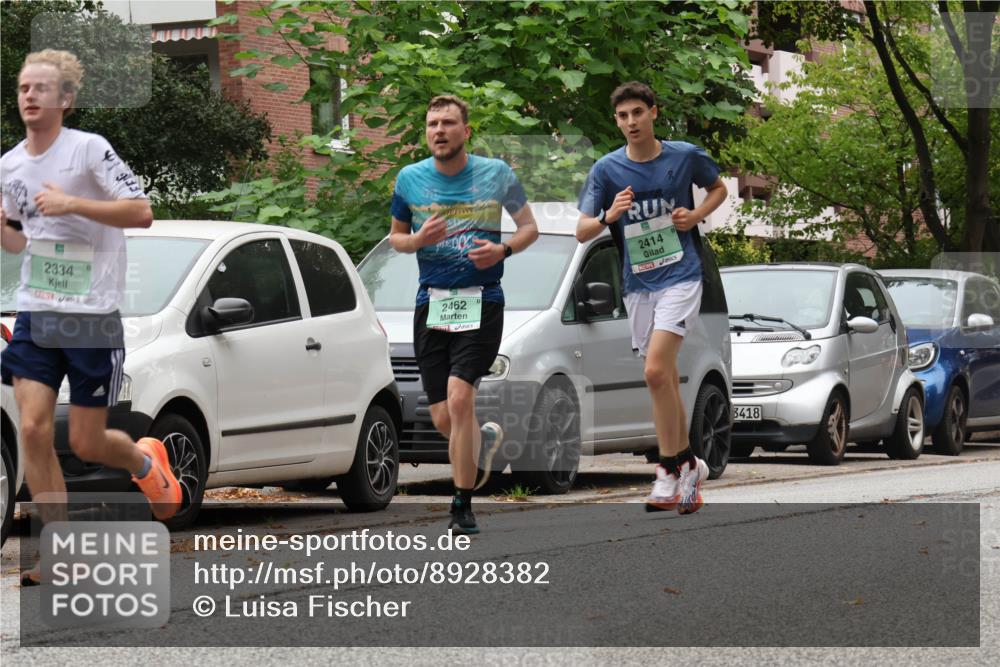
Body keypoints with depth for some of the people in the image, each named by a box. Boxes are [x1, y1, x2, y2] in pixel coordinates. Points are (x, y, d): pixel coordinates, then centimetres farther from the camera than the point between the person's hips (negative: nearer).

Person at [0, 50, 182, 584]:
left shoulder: (88, 149, -9)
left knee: (86, 443, 1)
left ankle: (145, 460, 36)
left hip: (92, 317, -5)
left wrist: (73, 203, -22)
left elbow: (141, 213, -14)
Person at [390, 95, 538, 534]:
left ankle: (462, 505, -9)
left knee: (459, 397, -20)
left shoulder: (496, 174, 0)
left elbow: (529, 227, 10)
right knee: (443, 420, 2)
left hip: (481, 302, -3)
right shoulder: (410, 178, 4)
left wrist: (503, 250, -11)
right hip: (431, 302, 3)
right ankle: (485, 439, 39)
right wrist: (418, 240, -9)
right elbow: (396, 237, 15)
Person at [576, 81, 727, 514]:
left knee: (656, 370, -19)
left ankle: (670, 470, -11)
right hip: (638, 284, 3)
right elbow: (581, 232, -3)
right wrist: (609, 217, -23)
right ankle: (688, 465, 22)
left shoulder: (686, 156, -4)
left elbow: (719, 189, 16)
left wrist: (696, 215, -4)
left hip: (680, 276, -3)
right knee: (666, 379, 9)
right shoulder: (606, 169, -2)